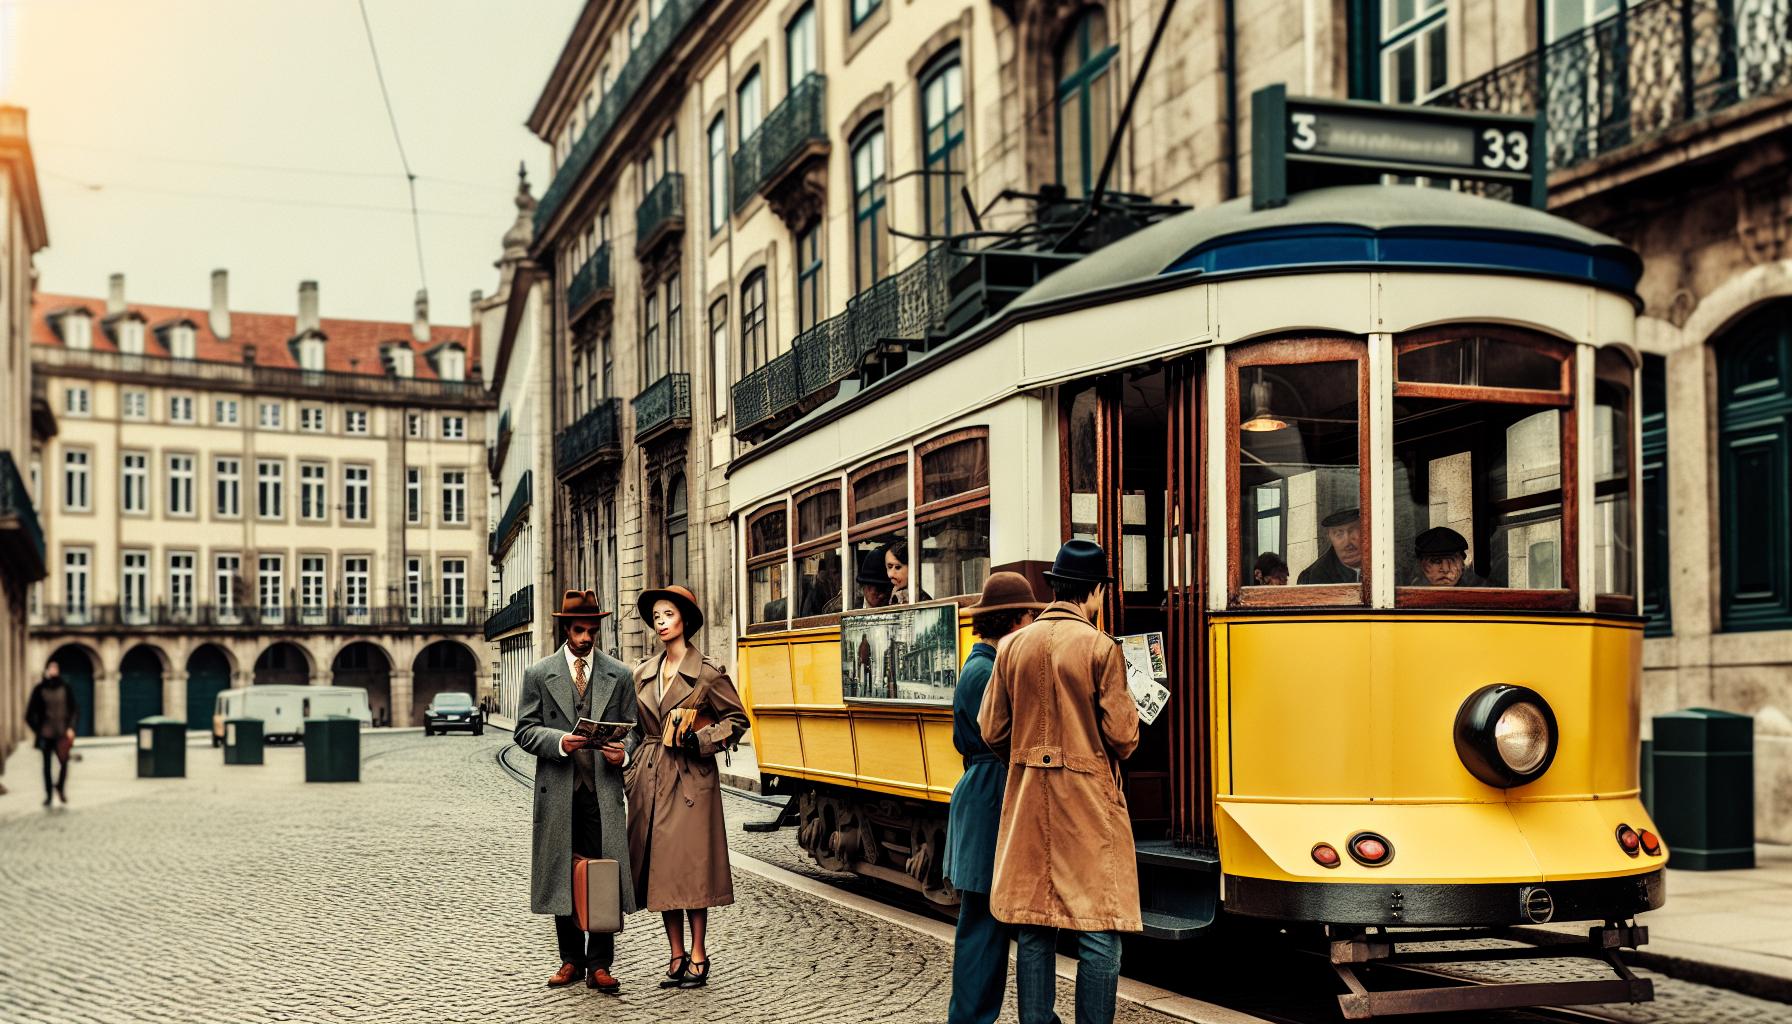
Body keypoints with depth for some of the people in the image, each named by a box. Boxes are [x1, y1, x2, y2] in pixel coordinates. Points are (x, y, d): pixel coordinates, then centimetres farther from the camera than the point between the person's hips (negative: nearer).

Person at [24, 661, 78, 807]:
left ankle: (60, 788, 13)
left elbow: (75, 709, 7)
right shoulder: (40, 689, 2)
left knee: (64, 761, -10)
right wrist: (37, 729, 0)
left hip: (62, 733, 0)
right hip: (46, 733, 0)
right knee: (46, 764, 5)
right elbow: (31, 712, 5)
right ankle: (48, 794, 14)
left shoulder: (65, 688, 5)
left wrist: (71, 727, -2)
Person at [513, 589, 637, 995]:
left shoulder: (619, 675, 10)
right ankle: (571, 959, 17)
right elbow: (525, 730, 3)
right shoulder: (539, 674, 7)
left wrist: (623, 752, -11)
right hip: (558, 791, 0)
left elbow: (633, 729, 11)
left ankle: (599, 965, 2)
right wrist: (559, 741, -16)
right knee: (563, 876, 6)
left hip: (604, 790, 0)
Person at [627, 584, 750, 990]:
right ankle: (677, 956, 14)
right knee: (660, 868, 6)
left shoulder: (709, 673, -5)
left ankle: (698, 956, 6)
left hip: (691, 779, -5)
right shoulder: (642, 674, 10)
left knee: (691, 866, -4)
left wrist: (699, 740, -13)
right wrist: (634, 778, 12)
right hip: (650, 781, 5)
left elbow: (737, 720, 0)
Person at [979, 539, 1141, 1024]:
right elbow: (1122, 736, -10)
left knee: (1035, 929, 11)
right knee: (1100, 932, 1)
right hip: (1089, 802, -5)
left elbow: (992, 731, 5)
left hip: (1027, 801, 5)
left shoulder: (1012, 647, 3)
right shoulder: (1101, 648, -10)